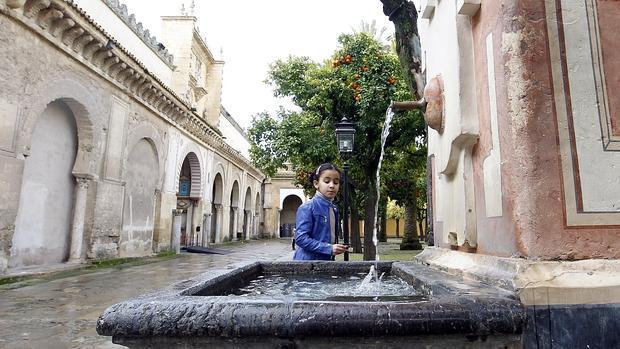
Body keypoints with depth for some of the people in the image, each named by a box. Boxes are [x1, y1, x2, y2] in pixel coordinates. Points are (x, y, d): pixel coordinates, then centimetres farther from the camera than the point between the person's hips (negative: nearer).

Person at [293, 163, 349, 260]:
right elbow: (301, 238, -20)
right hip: (307, 260, -7)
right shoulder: (307, 208, -13)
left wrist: (339, 248, 1)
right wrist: (329, 248, -23)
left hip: (326, 260, 7)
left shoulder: (334, 209, 9)